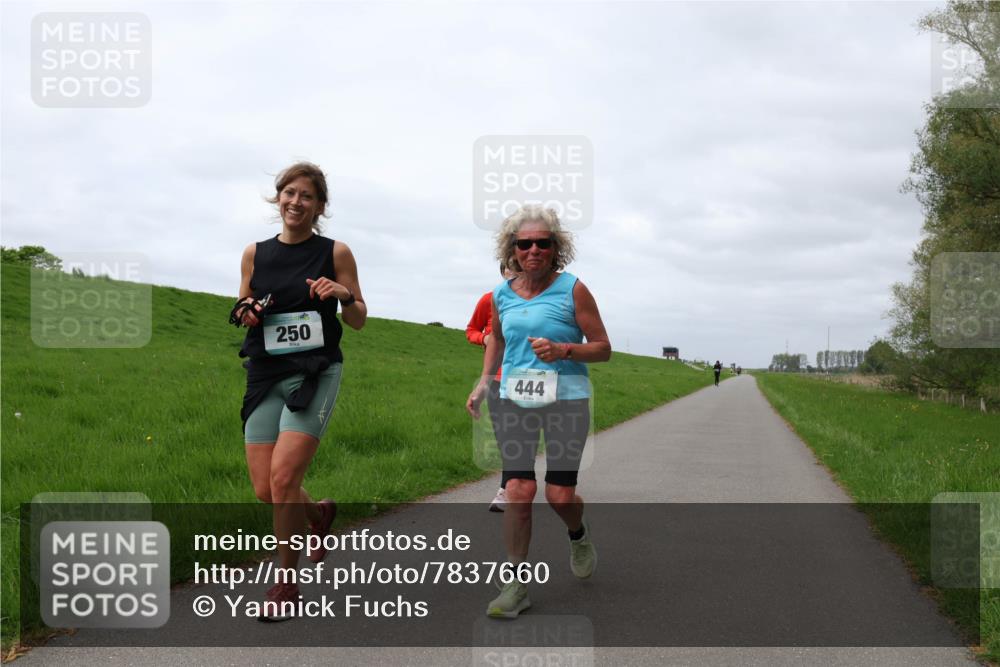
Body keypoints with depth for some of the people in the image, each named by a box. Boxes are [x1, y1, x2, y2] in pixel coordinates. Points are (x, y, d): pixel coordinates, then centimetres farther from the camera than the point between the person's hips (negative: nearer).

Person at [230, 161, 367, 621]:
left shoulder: (335, 253, 0)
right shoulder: (255, 254, 8)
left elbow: (358, 322, 5)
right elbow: (243, 310, 19)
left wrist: (344, 295, -15)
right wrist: (245, 312, -4)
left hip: (315, 373, -4)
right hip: (266, 375, 4)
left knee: (283, 478, -16)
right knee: (265, 490, 2)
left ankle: (286, 584, 1)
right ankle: (319, 514, 37)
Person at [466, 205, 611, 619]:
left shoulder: (572, 290, -6)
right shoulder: (502, 295, 6)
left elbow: (603, 348, -3)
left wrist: (563, 350, -20)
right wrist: (484, 382, 16)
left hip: (566, 401, -3)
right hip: (515, 402, 3)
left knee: (559, 495, -2)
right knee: (518, 492, -6)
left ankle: (579, 534, 35)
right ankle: (516, 586, 4)